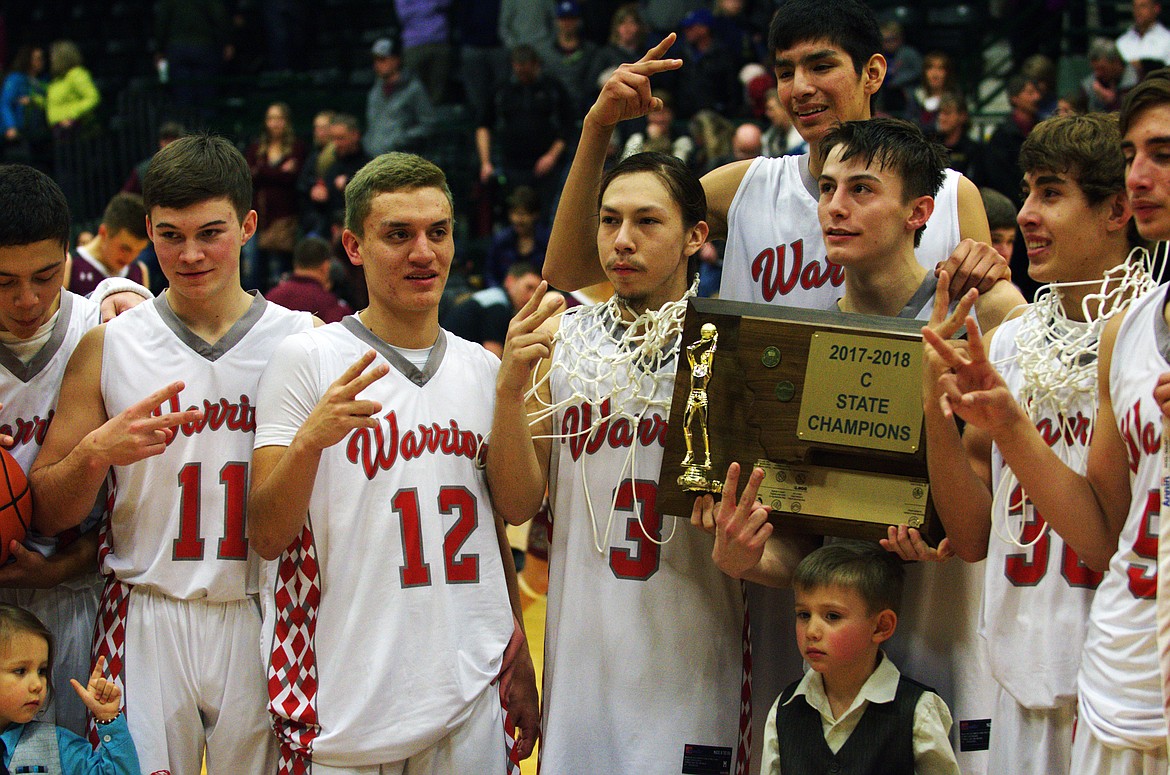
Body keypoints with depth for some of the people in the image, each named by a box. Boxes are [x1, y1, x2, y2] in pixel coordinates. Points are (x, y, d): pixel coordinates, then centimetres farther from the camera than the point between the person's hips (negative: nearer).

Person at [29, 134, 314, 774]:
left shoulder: (305, 343, 2)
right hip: (146, 620, 0)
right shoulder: (105, 348, 3)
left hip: (262, 622, 0)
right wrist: (95, 453, -14)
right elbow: (45, 515, 3)